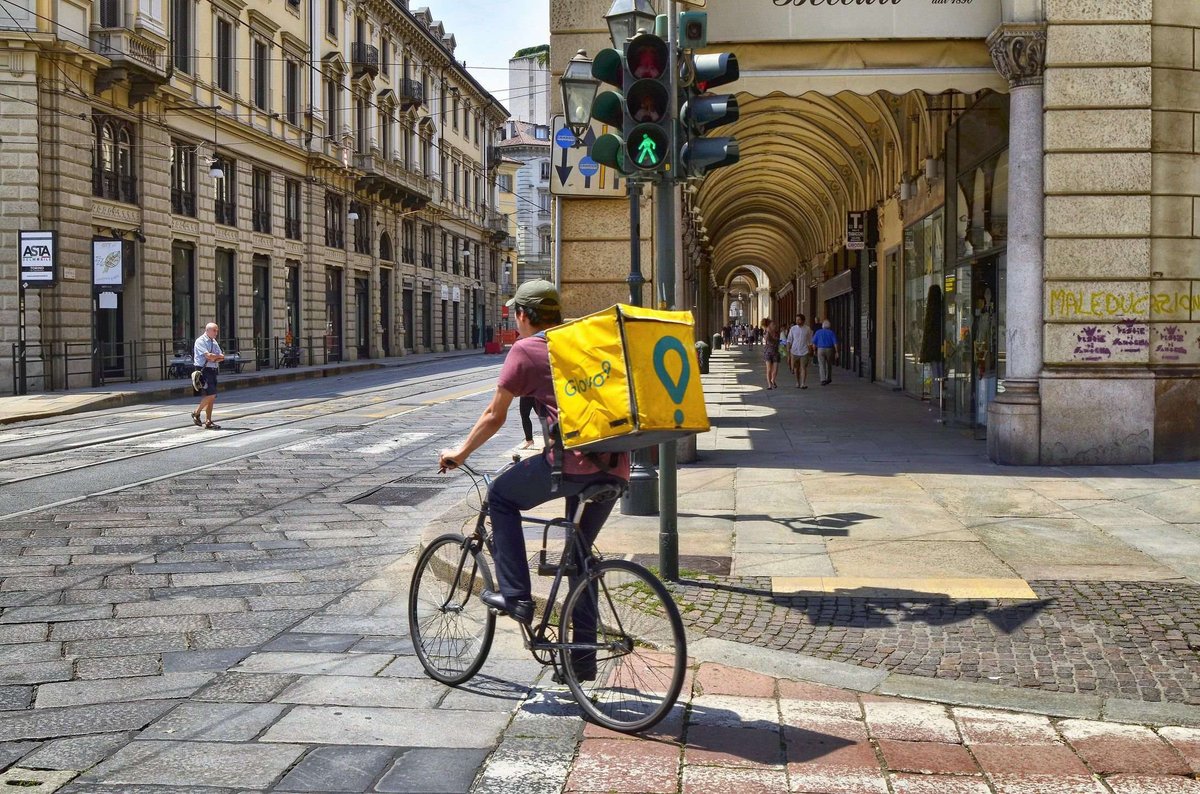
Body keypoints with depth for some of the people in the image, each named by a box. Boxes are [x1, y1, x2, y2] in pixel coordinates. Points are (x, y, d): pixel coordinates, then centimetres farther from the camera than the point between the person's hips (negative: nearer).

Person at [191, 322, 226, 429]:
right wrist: (218, 356, -1)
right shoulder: (200, 341, -7)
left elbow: (222, 357, 11)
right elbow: (208, 356, -18)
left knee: (211, 397, 6)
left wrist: (214, 358, -9)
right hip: (203, 370, -8)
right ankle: (196, 413, 1)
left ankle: (208, 421, 10)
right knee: (210, 394, -16)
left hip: (212, 370, 8)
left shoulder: (214, 342, 17)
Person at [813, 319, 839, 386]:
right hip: (829, 350, 1)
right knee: (829, 365, 19)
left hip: (820, 350, -1)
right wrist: (836, 352, -5)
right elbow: (835, 343, -7)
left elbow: (814, 343, 1)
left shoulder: (818, 332, 4)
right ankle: (828, 379, 30)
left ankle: (823, 380, -15)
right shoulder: (831, 333, 1)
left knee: (822, 366, -3)